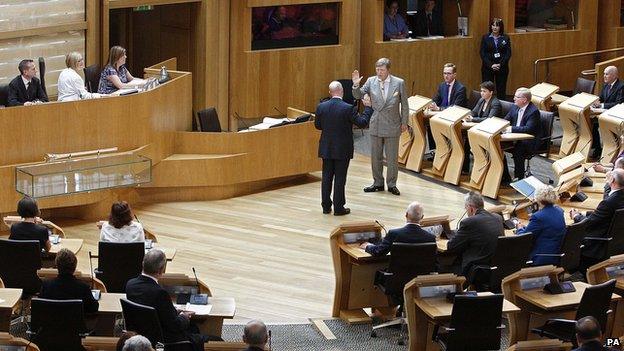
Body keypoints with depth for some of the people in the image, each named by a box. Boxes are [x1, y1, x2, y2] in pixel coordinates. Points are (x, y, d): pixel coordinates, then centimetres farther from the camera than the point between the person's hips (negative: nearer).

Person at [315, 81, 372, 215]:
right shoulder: (348, 108, -17)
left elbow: (317, 125, 7)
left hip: (326, 149, 4)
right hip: (342, 149, -3)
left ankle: (326, 206, 16)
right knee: (340, 178, 3)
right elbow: (362, 123, -11)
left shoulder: (321, 107, -5)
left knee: (327, 177, 12)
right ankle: (339, 208, 7)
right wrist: (368, 107, 1)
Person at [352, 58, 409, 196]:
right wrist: (356, 85, -19)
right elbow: (358, 95, 1)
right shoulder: (371, 81, -2)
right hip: (376, 126, 3)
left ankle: (392, 184, 16)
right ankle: (378, 183, 23)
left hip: (392, 126, -3)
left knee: (392, 157, 5)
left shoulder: (399, 83, -7)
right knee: (375, 157, 11)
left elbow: (404, 105, -1)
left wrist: (404, 123, -1)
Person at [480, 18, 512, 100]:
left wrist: (500, 65, -11)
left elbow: (508, 53, 1)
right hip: (488, 68, 0)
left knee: (501, 90, 2)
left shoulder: (505, 38, 5)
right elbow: (482, 53, -2)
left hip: (502, 68, 0)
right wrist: (491, 65, -12)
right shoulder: (485, 37, 4)